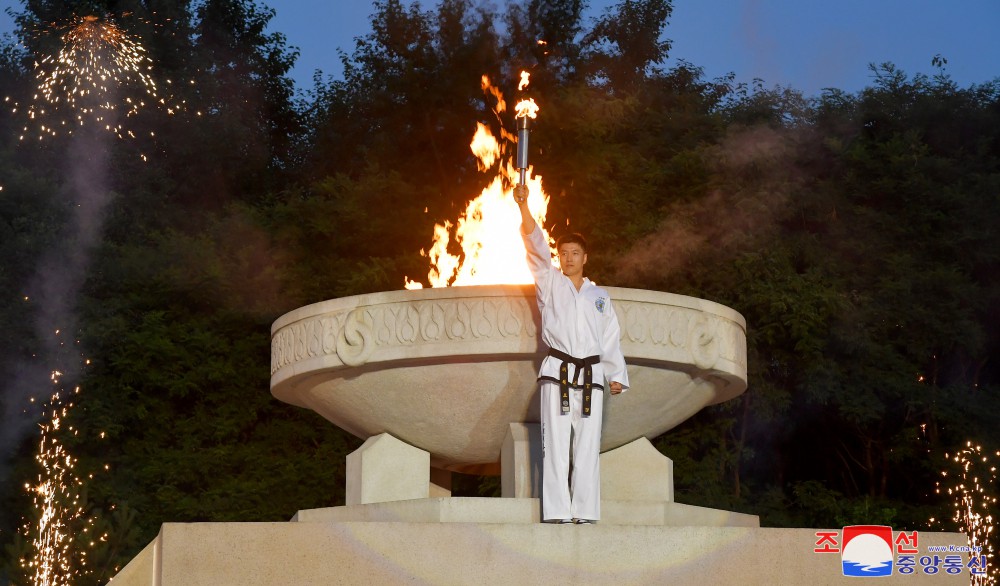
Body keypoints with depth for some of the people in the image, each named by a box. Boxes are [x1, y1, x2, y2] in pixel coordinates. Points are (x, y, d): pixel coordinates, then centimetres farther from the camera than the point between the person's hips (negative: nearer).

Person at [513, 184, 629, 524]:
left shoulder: (600, 297, 18)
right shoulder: (550, 284, 11)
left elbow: (610, 339, 18)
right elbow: (536, 246, -2)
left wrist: (617, 376, 8)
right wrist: (523, 207, -14)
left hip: (591, 375, 2)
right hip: (557, 372, -2)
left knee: (588, 447, -2)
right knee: (555, 445, -7)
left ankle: (585, 513, -1)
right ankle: (556, 513, -9)